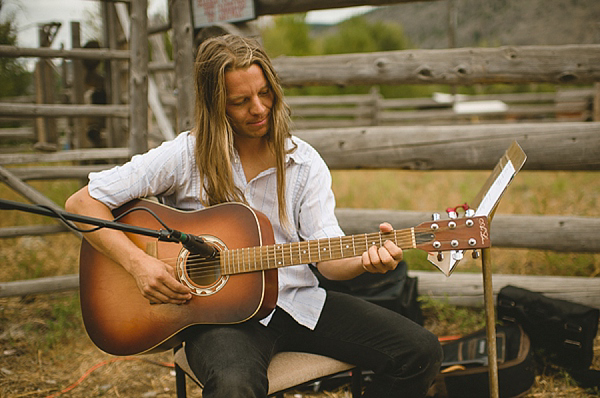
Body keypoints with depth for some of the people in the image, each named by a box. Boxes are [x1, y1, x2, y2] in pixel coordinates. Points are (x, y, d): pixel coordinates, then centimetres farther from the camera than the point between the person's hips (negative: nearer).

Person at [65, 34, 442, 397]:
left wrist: (366, 259, -25)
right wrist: (138, 262, -17)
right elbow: (82, 202, -5)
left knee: (421, 351, -8)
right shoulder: (186, 156, -5)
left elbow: (328, 257, -2)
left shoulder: (304, 163, 5)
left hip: (296, 300, 5)